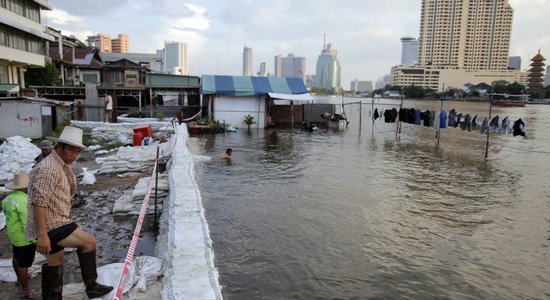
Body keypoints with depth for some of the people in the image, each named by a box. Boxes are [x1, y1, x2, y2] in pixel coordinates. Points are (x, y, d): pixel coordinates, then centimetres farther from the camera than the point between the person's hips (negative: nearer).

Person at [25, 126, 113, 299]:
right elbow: (39, 202, -25)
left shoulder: (62, 166, 14)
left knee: (55, 263, 17)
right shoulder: (48, 168, -19)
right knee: (89, 241, -7)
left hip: (54, 225, 10)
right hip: (50, 225, -10)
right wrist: (43, 235, -27)